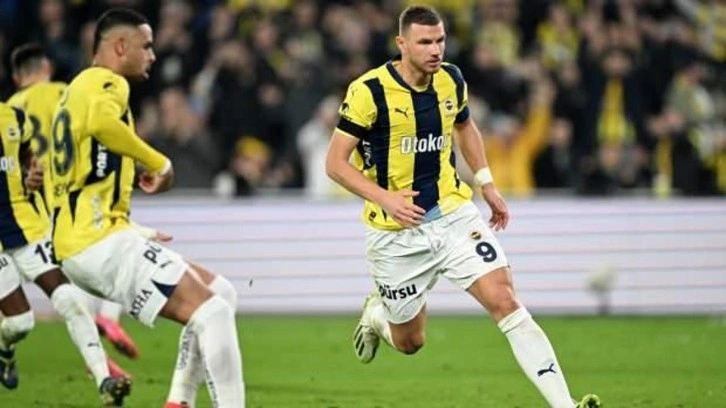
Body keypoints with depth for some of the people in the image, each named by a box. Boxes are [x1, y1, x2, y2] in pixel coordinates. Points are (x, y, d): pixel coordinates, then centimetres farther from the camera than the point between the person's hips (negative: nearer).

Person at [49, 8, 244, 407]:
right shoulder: (107, 83, -5)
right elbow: (102, 122, -30)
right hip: (102, 241, -10)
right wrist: (159, 163, -18)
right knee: (213, 314, -17)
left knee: (214, 294, 18)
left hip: (77, 244, 10)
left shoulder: (76, 90, 25)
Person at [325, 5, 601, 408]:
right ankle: (376, 314, 49)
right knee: (409, 342, 11)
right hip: (396, 232, -3)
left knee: (505, 300, -16)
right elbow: (335, 163, -13)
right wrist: (385, 198, -25)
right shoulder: (369, 91, -17)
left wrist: (487, 184, 14)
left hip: (454, 214, 3)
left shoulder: (450, 80, -1)